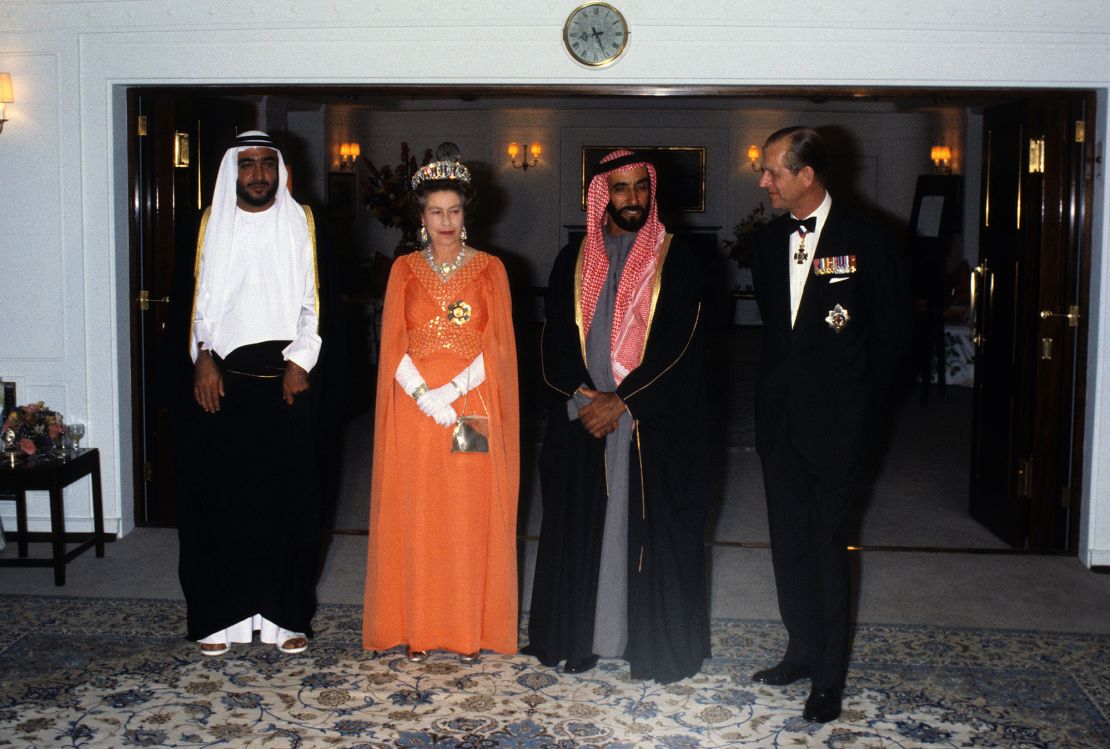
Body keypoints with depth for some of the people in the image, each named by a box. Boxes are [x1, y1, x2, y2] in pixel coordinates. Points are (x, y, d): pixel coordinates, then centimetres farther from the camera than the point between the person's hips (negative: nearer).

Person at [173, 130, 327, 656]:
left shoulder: (300, 222, 5)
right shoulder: (212, 223, 8)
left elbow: (313, 298, 3)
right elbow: (197, 296, 9)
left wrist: (301, 362, -7)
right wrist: (203, 358, -3)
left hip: (284, 380, -1)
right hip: (222, 380, 1)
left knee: (287, 495, 2)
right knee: (218, 493, 1)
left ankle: (286, 614, 13)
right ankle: (221, 613, 13)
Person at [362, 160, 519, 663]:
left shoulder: (489, 268, 5)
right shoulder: (404, 270, 8)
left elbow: (496, 345, -2)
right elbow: (393, 345, 2)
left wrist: (451, 390, -16)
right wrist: (423, 394, -14)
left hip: (473, 408, -1)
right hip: (414, 409, 1)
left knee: (470, 516, 1)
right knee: (415, 516, 2)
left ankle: (469, 629, 11)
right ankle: (417, 628, 11)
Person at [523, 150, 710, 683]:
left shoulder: (677, 262, -1)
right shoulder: (573, 261, 9)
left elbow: (679, 346, -8)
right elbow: (554, 339, 5)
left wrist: (621, 402, -14)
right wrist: (582, 397, -10)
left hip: (654, 424, -3)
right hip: (581, 418, 3)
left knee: (650, 530, 2)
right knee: (581, 525, 7)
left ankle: (655, 643, 14)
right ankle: (580, 636, 20)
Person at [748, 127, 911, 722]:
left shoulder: (865, 241, -8)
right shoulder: (767, 241, 8)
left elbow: (892, 331, -3)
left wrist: (860, 402, -2)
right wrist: (780, 382, 12)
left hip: (834, 420, -5)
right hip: (780, 414, 6)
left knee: (826, 541, -3)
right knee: (788, 539, 12)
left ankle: (829, 676, 9)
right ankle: (803, 650, 27)